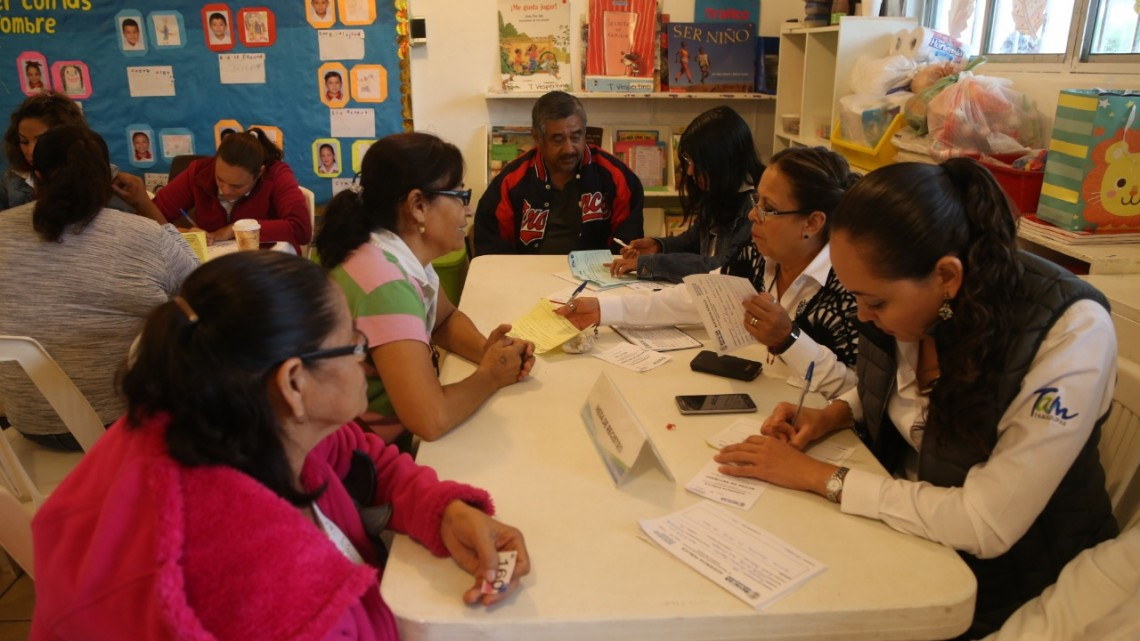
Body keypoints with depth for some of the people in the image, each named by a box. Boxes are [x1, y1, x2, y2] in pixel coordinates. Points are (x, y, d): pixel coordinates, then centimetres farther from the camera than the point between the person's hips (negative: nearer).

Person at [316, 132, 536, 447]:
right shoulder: (385, 282, -29)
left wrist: (486, 349, -6)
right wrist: (490, 375, -17)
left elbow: (445, 319, 14)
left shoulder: (403, 252, -3)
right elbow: (431, 419, -35)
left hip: (397, 432, 8)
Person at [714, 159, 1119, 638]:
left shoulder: (1070, 332, -29)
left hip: (1003, 575, -5)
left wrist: (819, 477, -25)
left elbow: (985, 527, -29)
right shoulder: (906, 293, -13)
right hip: (898, 522, 5)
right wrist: (832, 416, -10)